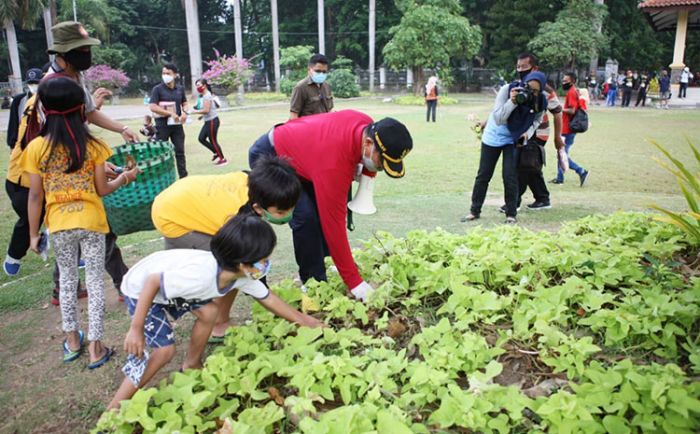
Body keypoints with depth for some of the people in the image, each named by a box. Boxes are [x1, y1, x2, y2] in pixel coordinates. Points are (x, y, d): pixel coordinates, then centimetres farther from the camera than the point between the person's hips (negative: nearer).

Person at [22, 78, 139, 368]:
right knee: (95, 281, 8)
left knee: (67, 279, 19)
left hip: (59, 225, 1)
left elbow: (35, 196, -4)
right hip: (91, 221, -1)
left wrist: (33, 233, 6)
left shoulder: (36, 147, -6)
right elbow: (102, 190, -4)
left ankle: (72, 340, 30)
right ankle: (95, 347, 14)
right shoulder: (93, 145, -8)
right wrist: (124, 178, 15)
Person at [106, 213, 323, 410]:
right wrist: (136, 329, -27)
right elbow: (151, 282, -32)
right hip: (140, 289, -7)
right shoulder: (201, 275, -41)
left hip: (169, 281, 7)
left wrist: (304, 320, 4)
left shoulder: (243, 276, -15)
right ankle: (114, 410, 0)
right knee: (165, 350, -13)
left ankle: (192, 365, 23)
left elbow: (268, 298, -1)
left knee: (208, 312, 0)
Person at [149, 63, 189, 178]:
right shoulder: (157, 89, -7)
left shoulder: (180, 89, 6)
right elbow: (152, 107, -14)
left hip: (177, 124, 4)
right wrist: (171, 114, -20)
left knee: (180, 151, 8)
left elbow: (184, 103, 19)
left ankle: (183, 176, 17)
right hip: (162, 125, -4)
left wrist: (184, 112, -4)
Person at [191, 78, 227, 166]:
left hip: (212, 121, -10)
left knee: (213, 140, -2)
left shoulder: (207, 96, -17)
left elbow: (206, 110, -24)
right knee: (201, 138, 11)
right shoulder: (205, 95, 13)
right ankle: (216, 153, 22)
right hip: (208, 121, 10)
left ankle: (223, 159, 10)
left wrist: (195, 112, -16)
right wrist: (202, 116, 10)